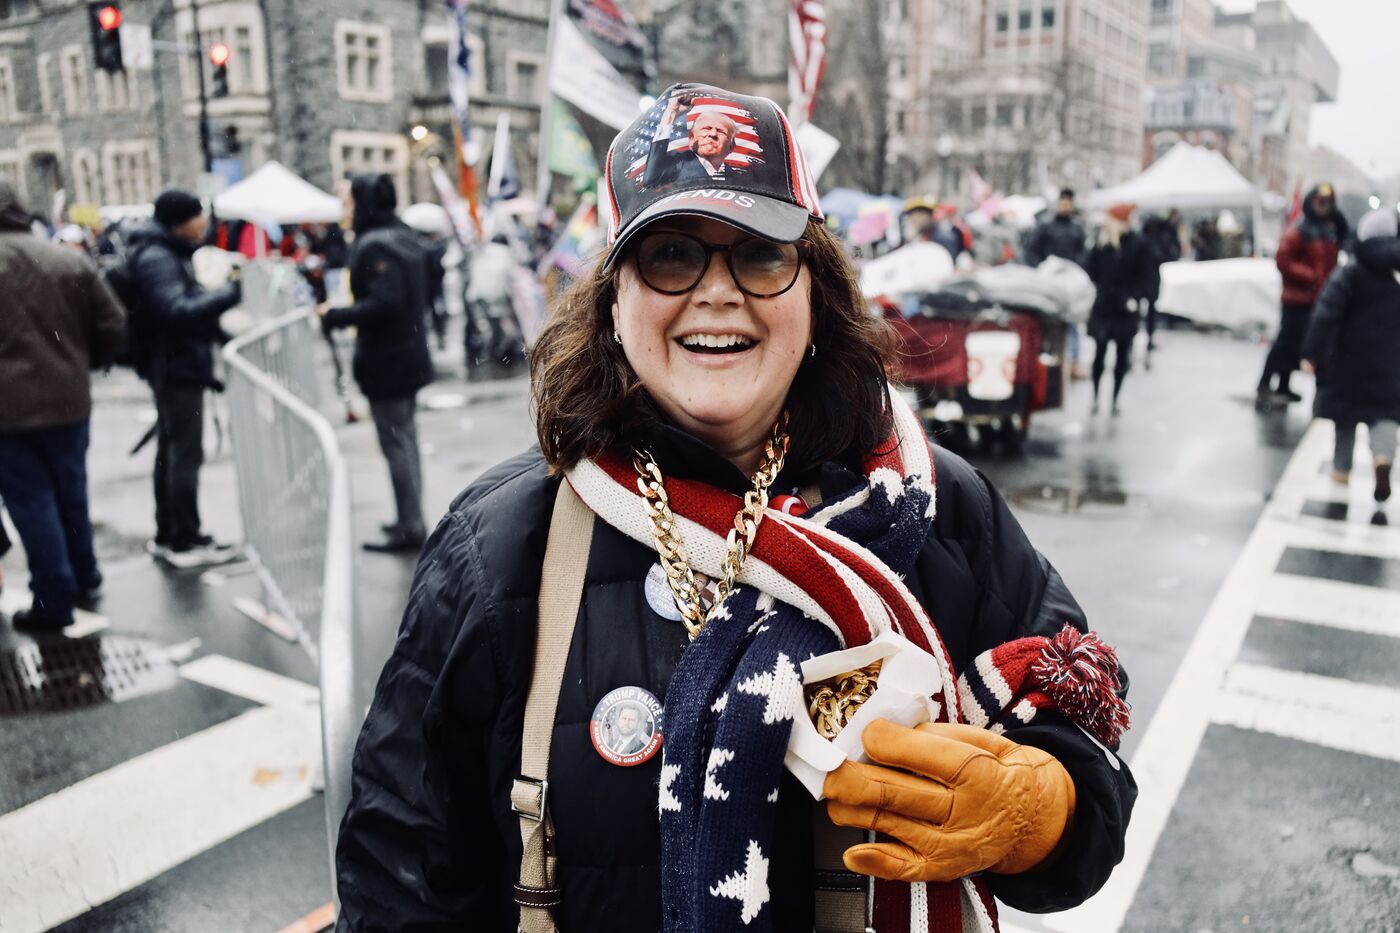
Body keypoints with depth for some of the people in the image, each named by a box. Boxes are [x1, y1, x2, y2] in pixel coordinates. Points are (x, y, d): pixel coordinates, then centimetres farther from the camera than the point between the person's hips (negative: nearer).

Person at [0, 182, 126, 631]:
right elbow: (113, 325, 2)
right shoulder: (70, 260, 1)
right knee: (70, 492, 19)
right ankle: (83, 579, 31)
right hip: (67, 397, 4)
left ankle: (54, 601, 8)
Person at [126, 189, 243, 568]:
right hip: (176, 367, -11)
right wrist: (232, 292, -32)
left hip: (176, 366, 11)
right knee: (186, 454, -5)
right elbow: (176, 311, -30)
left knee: (171, 452, 15)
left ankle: (168, 535, 25)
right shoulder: (155, 258, -17)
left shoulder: (169, 253, 14)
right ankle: (186, 541, 1)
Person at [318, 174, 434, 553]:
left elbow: (384, 302, -26)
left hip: (385, 362, -10)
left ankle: (410, 527, 3)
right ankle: (411, 519, 27)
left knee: (396, 443, -4)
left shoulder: (374, 246, -18)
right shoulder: (404, 237, 12)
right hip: (410, 355, 10)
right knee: (406, 439, 17)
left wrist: (335, 317, -19)